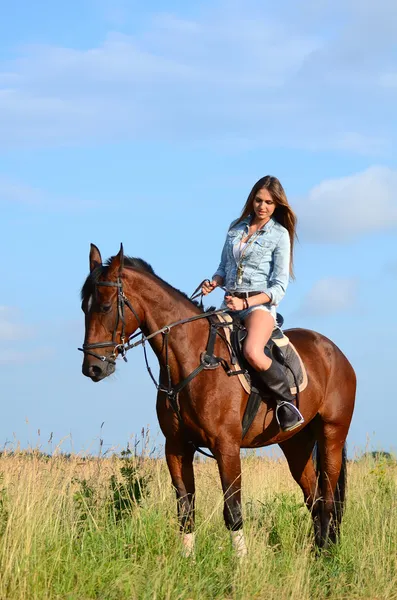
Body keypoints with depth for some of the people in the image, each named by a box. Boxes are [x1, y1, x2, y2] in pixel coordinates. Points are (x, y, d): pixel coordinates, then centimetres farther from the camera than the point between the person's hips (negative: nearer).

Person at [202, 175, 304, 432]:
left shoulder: (280, 235, -1)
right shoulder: (236, 228, 14)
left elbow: (279, 288, -6)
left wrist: (246, 302, -19)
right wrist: (214, 282, -2)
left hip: (260, 303, -7)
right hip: (230, 303, 7)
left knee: (253, 352, -34)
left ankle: (287, 402, -17)